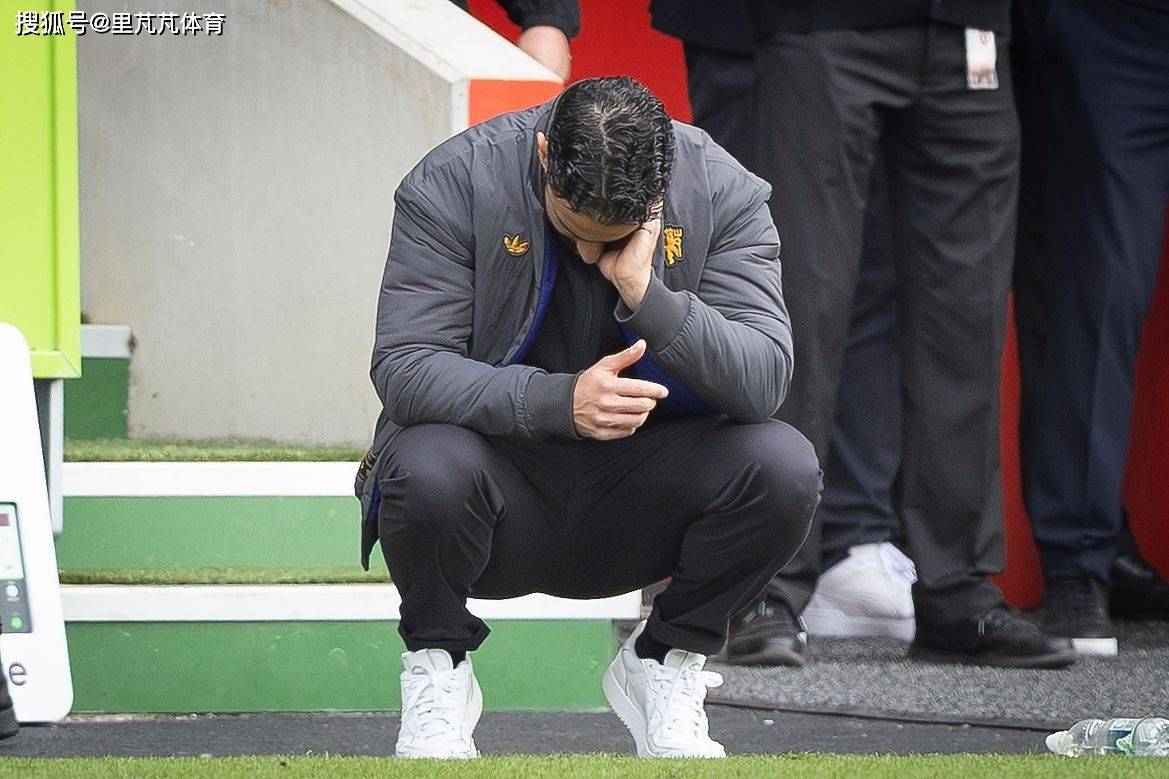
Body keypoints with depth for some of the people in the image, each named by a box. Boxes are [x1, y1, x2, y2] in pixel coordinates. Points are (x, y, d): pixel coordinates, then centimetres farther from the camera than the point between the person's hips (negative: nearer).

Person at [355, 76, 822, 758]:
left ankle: (665, 665, 2)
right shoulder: (454, 184, -15)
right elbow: (404, 369, -21)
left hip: (637, 505, 2)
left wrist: (645, 293, -30)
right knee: (427, 467, -36)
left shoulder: (721, 191, -9)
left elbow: (765, 381, -17)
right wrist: (560, 400, -35)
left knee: (784, 467, -25)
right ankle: (437, 668, -3)